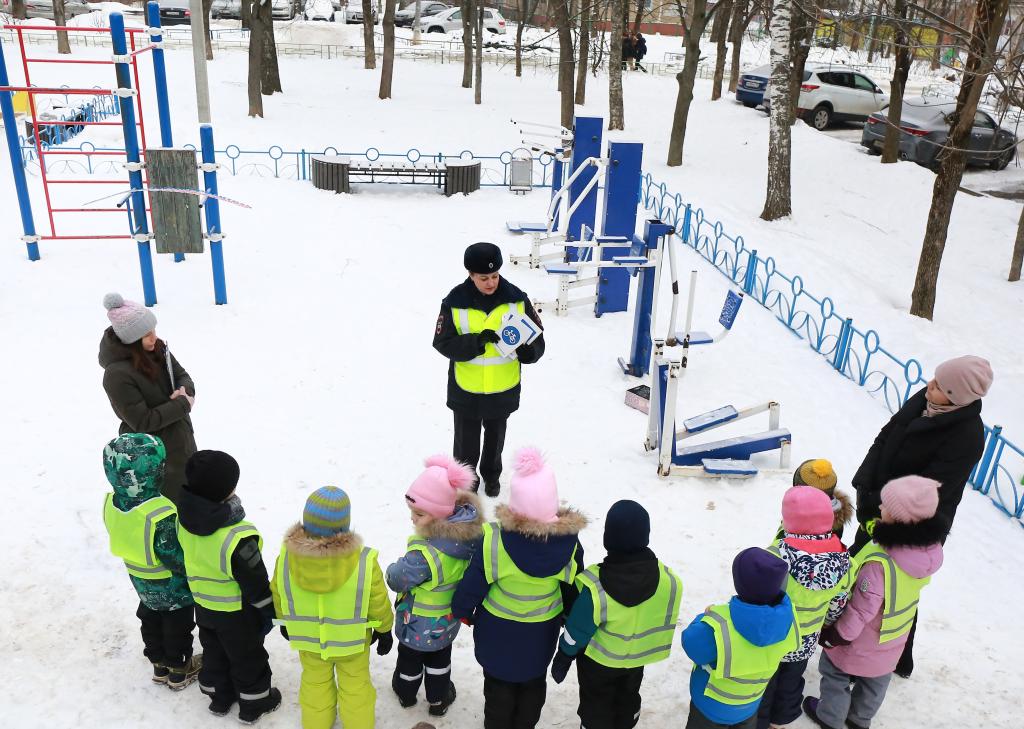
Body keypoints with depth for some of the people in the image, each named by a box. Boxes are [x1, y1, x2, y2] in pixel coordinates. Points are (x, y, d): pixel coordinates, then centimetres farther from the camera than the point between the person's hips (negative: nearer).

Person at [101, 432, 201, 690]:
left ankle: (159, 665, 46)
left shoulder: (112, 504, -16)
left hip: (142, 583, 6)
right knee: (177, 626, 17)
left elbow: (125, 540, 1)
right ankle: (179, 670, 36)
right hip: (173, 587, -6)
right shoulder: (160, 515, -39)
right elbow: (177, 556, -29)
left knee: (151, 620, 27)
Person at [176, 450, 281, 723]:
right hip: (237, 611, -6)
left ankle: (219, 697, 47)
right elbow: (255, 581, -25)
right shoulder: (237, 538, -39)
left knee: (214, 652, 28)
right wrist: (268, 611, -8)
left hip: (203, 605, 7)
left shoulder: (186, 519, -17)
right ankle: (254, 703, 36)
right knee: (247, 657, 17)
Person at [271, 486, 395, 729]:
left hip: (307, 637, 2)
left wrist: (285, 621, 15)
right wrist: (384, 630, 4)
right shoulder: (363, 562, -35)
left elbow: (278, 595, -7)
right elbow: (378, 604, -18)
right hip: (351, 638, -2)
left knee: (315, 683, 28)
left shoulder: (287, 556, -28)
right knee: (355, 686, 24)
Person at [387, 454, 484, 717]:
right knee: (440, 660, 30)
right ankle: (438, 700, 49)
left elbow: (397, 579, -25)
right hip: (448, 622, 5)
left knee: (410, 659, 26)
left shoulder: (424, 554, -42)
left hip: (418, 627, -5)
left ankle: (406, 694, 51)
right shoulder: (468, 534, -19)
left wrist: (393, 569, -3)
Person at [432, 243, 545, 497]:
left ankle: (491, 474, 49)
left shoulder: (516, 299, -12)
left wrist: (529, 351, -30)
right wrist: (476, 341, -31)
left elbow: (537, 336, -7)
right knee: (466, 440, 15)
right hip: (466, 390, -1)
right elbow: (443, 342, -15)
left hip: (503, 389, 2)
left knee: (495, 436, 24)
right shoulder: (455, 302, -16)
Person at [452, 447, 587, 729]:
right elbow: (573, 587, -7)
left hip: (499, 632, -1)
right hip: (542, 632, 2)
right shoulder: (569, 541, -25)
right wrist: (570, 615, 13)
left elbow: (473, 583, -17)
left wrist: (462, 611, 4)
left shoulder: (494, 539, -31)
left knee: (499, 687, 23)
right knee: (533, 685, 27)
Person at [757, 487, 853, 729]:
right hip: (805, 643, 4)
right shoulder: (842, 559, -18)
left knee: (762, 688, 22)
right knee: (790, 685, 30)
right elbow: (838, 606, -3)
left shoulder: (778, 554, -35)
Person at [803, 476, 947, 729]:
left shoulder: (879, 564, -43)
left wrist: (836, 634, -14)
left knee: (835, 671, 23)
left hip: (860, 643, -6)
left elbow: (860, 609, -30)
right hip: (892, 641, 6)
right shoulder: (929, 551, -21)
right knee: (877, 680, 30)